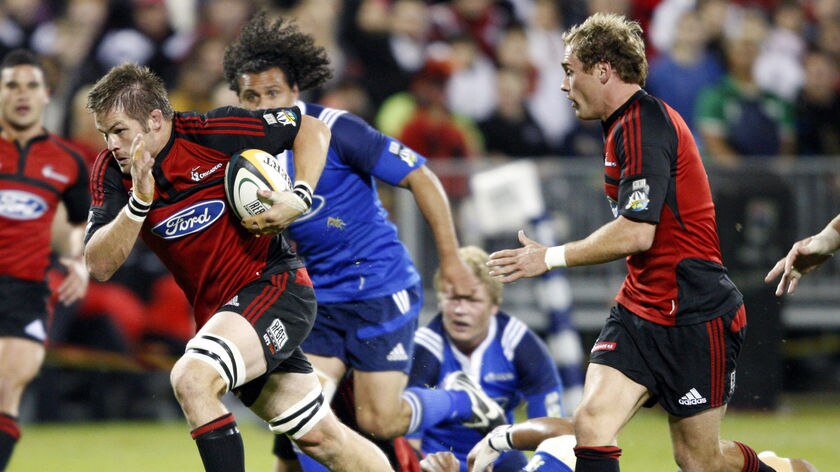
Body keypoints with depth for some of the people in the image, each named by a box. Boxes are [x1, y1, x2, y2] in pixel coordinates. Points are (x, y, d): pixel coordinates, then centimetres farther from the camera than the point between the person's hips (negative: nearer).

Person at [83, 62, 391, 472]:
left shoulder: (211, 132, -16)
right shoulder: (111, 171, -3)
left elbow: (312, 130, -4)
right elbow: (99, 265, -12)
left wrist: (299, 199, -18)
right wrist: (139, 200, -23)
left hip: (275, 284, -6)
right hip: (215, 311, 7)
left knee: (191, 378, -29)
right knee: (320, 438, 11)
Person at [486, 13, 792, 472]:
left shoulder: (643, 125, -18)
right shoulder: (626, 123, 14)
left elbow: (636, 233, -25)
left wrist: (552, 257, -17)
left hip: (694, 316, -9)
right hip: (638, 310, 9)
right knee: (591, 421, -12)